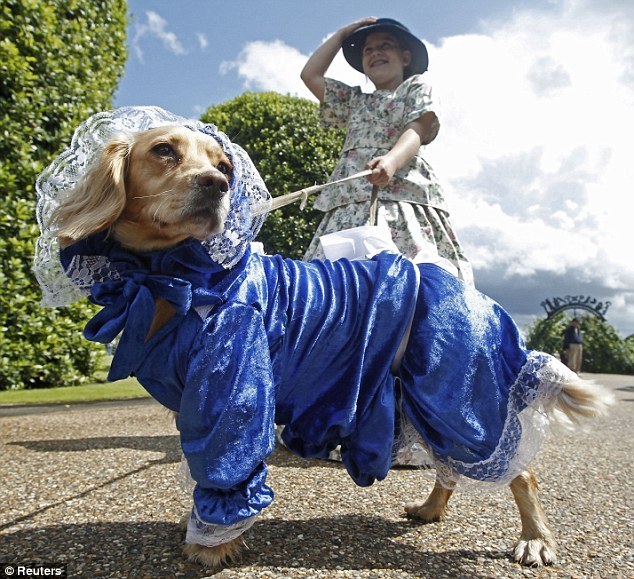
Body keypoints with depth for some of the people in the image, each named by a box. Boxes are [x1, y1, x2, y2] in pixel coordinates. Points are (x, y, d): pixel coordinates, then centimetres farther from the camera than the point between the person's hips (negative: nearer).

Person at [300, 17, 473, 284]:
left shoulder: (417, 87, 20)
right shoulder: (355, 100, 35)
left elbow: (417, 132, 0)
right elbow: (310, 75, 30)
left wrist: (392, 160, -22)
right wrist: (342, 34, 35)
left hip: (402, 194, -4)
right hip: (350, 203, 4)